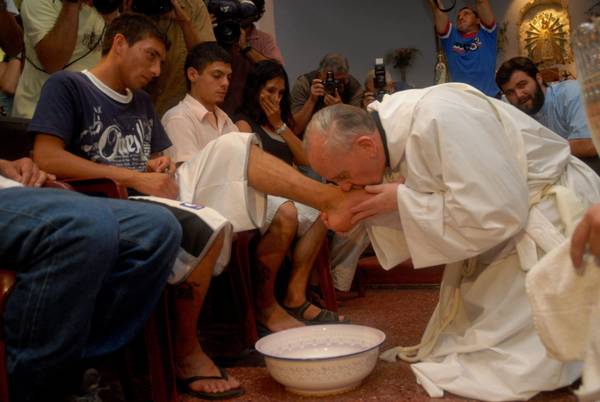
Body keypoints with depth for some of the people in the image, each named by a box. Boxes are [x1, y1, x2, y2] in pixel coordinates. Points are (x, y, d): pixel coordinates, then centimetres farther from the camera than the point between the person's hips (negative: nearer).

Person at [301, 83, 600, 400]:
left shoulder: (439, 120, -34)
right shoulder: (387, 132, -6)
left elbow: (496, 215, -34)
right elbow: (417, 217, 4)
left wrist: (402, 200, -27)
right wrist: (368, 216, -15)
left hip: (551, 211, -8)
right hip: (499, 213, 8)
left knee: (520, 363, -12)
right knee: (465, 330, 10)